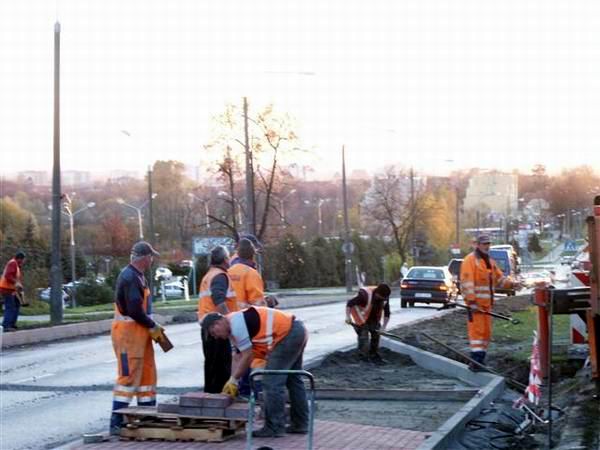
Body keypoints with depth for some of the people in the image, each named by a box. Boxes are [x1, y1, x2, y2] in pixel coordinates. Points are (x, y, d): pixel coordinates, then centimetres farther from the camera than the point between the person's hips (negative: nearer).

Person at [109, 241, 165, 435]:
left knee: (147, 374, 14)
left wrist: (153, 326, 10)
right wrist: (152, 326, -11)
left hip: (139, 332, 10)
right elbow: (135, 310, -23)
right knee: (129, 376, -9)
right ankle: (116, 423, -6)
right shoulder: (129, 277, -18)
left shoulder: (137, 276, 15)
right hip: (129, 332, -10)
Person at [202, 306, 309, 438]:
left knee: (272, 382, -7)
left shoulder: (236, 324, -14)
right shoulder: (234, 328, 18)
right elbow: (238, 357, 20)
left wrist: (234, 380, -4)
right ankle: (300, 424, 26)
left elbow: (247, 356, -13)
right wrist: (232, 382, 14)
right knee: (292, 380, 19)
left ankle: (274, 427, -3)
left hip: (288, 335, -11)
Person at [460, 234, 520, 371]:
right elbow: (467, 282, -16)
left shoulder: (490, 261, 19)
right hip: (475, 303, -9)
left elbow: (499, 278, 19)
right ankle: (476, 360, -15)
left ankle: (480, 359, 16)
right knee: (477, 330, -12)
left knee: (486, 331, 10)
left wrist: (511, 284, 1)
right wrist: (472, 301, -23)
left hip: (486, 303, 9)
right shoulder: (470, 260, -9)